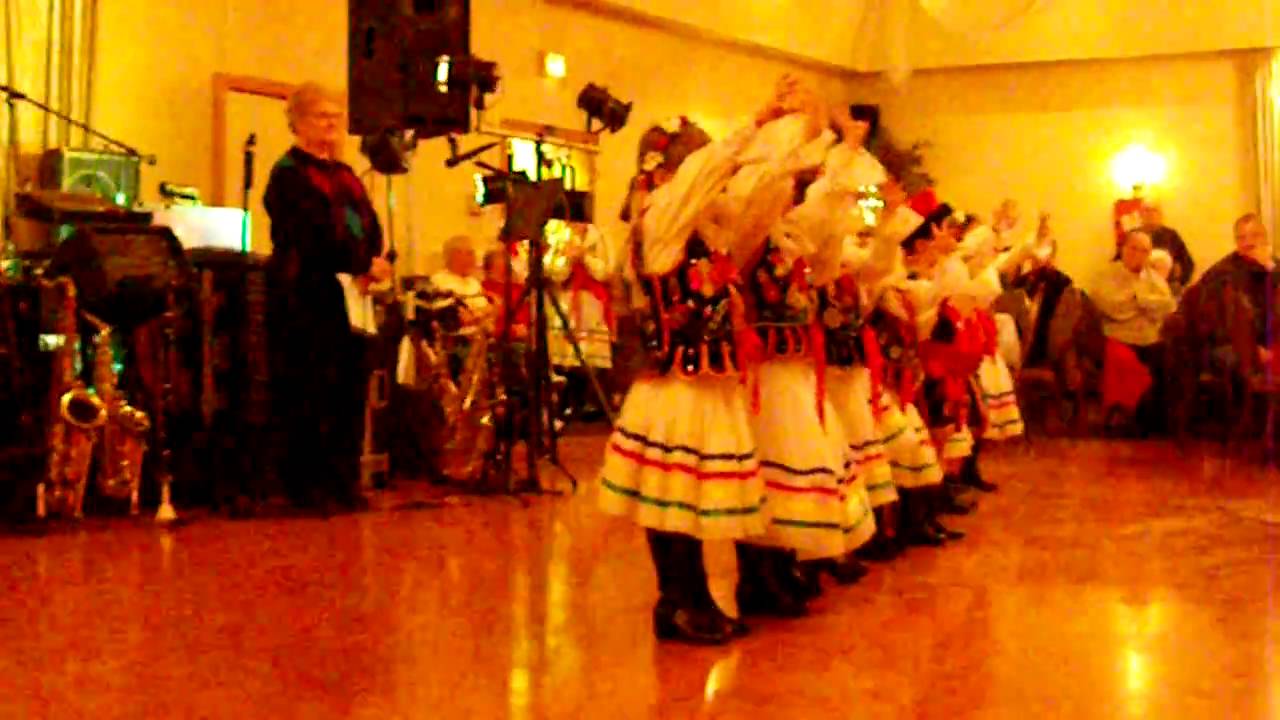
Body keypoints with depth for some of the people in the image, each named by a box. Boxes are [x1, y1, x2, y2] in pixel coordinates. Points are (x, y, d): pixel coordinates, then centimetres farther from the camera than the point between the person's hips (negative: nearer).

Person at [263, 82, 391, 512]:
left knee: (351, 390, 6)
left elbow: (371, 226, 12)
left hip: (351, 294, 7)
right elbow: (319, 232, -15)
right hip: (310, 296, -7)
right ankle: (307, 485, 1)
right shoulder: (289, 174, -1)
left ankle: (344, 480, 12)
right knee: (311, 394, -6)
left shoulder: (344, 174, 23)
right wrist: (365, 263, -15)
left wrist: (372, 264, -8)